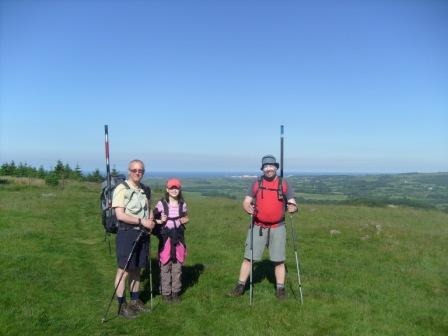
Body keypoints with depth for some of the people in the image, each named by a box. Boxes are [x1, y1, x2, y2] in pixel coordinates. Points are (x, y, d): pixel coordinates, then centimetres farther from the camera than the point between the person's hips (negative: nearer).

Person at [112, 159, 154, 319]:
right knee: (123, 271, 2)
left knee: (136, 270, 16)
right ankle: (122, 305, 15)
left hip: (143, 233, 6)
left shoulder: (146, 190, 10)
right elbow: (120, 215, -18)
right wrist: (142, 221, -19)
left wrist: (151, 219, 1)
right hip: (127, 233, -6)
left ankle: (135, 301, 29)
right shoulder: (122, 189, -12)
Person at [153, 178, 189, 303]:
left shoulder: (182, 204, 3)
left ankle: (176, 292, 22)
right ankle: (166, 293, 16)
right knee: (165, 266, 3)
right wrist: (160, 221, -18)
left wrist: (183, 220, -5)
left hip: (178, 237, 3)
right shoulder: (161, 203, -7)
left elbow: (186, 218, 16)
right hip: (165, 237, -3)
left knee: (177, 266, 9)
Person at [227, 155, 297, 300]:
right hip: (258, 227, 0)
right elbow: (246, 202, 2)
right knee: (248, 257, 3)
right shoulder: (257, 183, 3)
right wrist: (248, 208, -21)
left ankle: (280, 289, 22)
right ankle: (240, 286, 15)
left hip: (277, 228, 0)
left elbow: (292, 203, 2)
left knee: (279, 260, 7)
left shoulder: (284, 184, 2)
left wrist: (292, 207, -21)